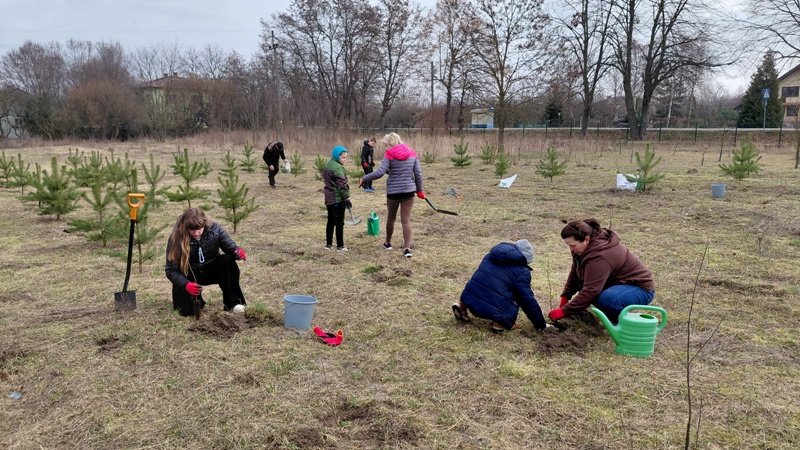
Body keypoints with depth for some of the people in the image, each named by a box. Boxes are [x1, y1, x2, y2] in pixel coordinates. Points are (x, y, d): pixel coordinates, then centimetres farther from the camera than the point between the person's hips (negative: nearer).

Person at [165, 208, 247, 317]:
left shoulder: (214, 229, -18)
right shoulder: (176, 239, -22)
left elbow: (230, 247, -13)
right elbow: (170, 269, -20)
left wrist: (238, 252, -39)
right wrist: (186, 284, -38)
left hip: (210, 270, 2)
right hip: (188, 276, -2)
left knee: (228, 260, -29)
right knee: (189, 311, -19)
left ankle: (232, 302, -21)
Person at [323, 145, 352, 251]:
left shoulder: (327, 165, 13)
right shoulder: (337, 168, -18)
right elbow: (342, 185, -20)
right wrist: (347, 198, -15)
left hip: (329, 198, 9)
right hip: (338, 199, -9)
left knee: (331, 221, 15)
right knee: (339, 222, -3)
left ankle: (328, 244, 19)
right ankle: (340, 246, 1)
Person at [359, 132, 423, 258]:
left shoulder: (389, 155, -8)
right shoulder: (412, 154, 4)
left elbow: (379, 173, -18)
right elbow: (418, 173, 3)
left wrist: (364, 179, -8)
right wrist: (419, 190, 13)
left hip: (393, 191, -2)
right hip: (408, 191, 2)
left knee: (391, 217, 18)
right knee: (406, 219, 2)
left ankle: (388, 243, 36)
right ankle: (407, 248, -7)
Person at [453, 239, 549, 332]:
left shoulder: (491, 256, 19)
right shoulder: (522, 272, 0)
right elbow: (528, 301, 2)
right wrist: (541, 325, 14)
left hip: (469, 298, 5)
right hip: (493, 309, -5)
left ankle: (463, 305, 11)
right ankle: (500, 321, -8)